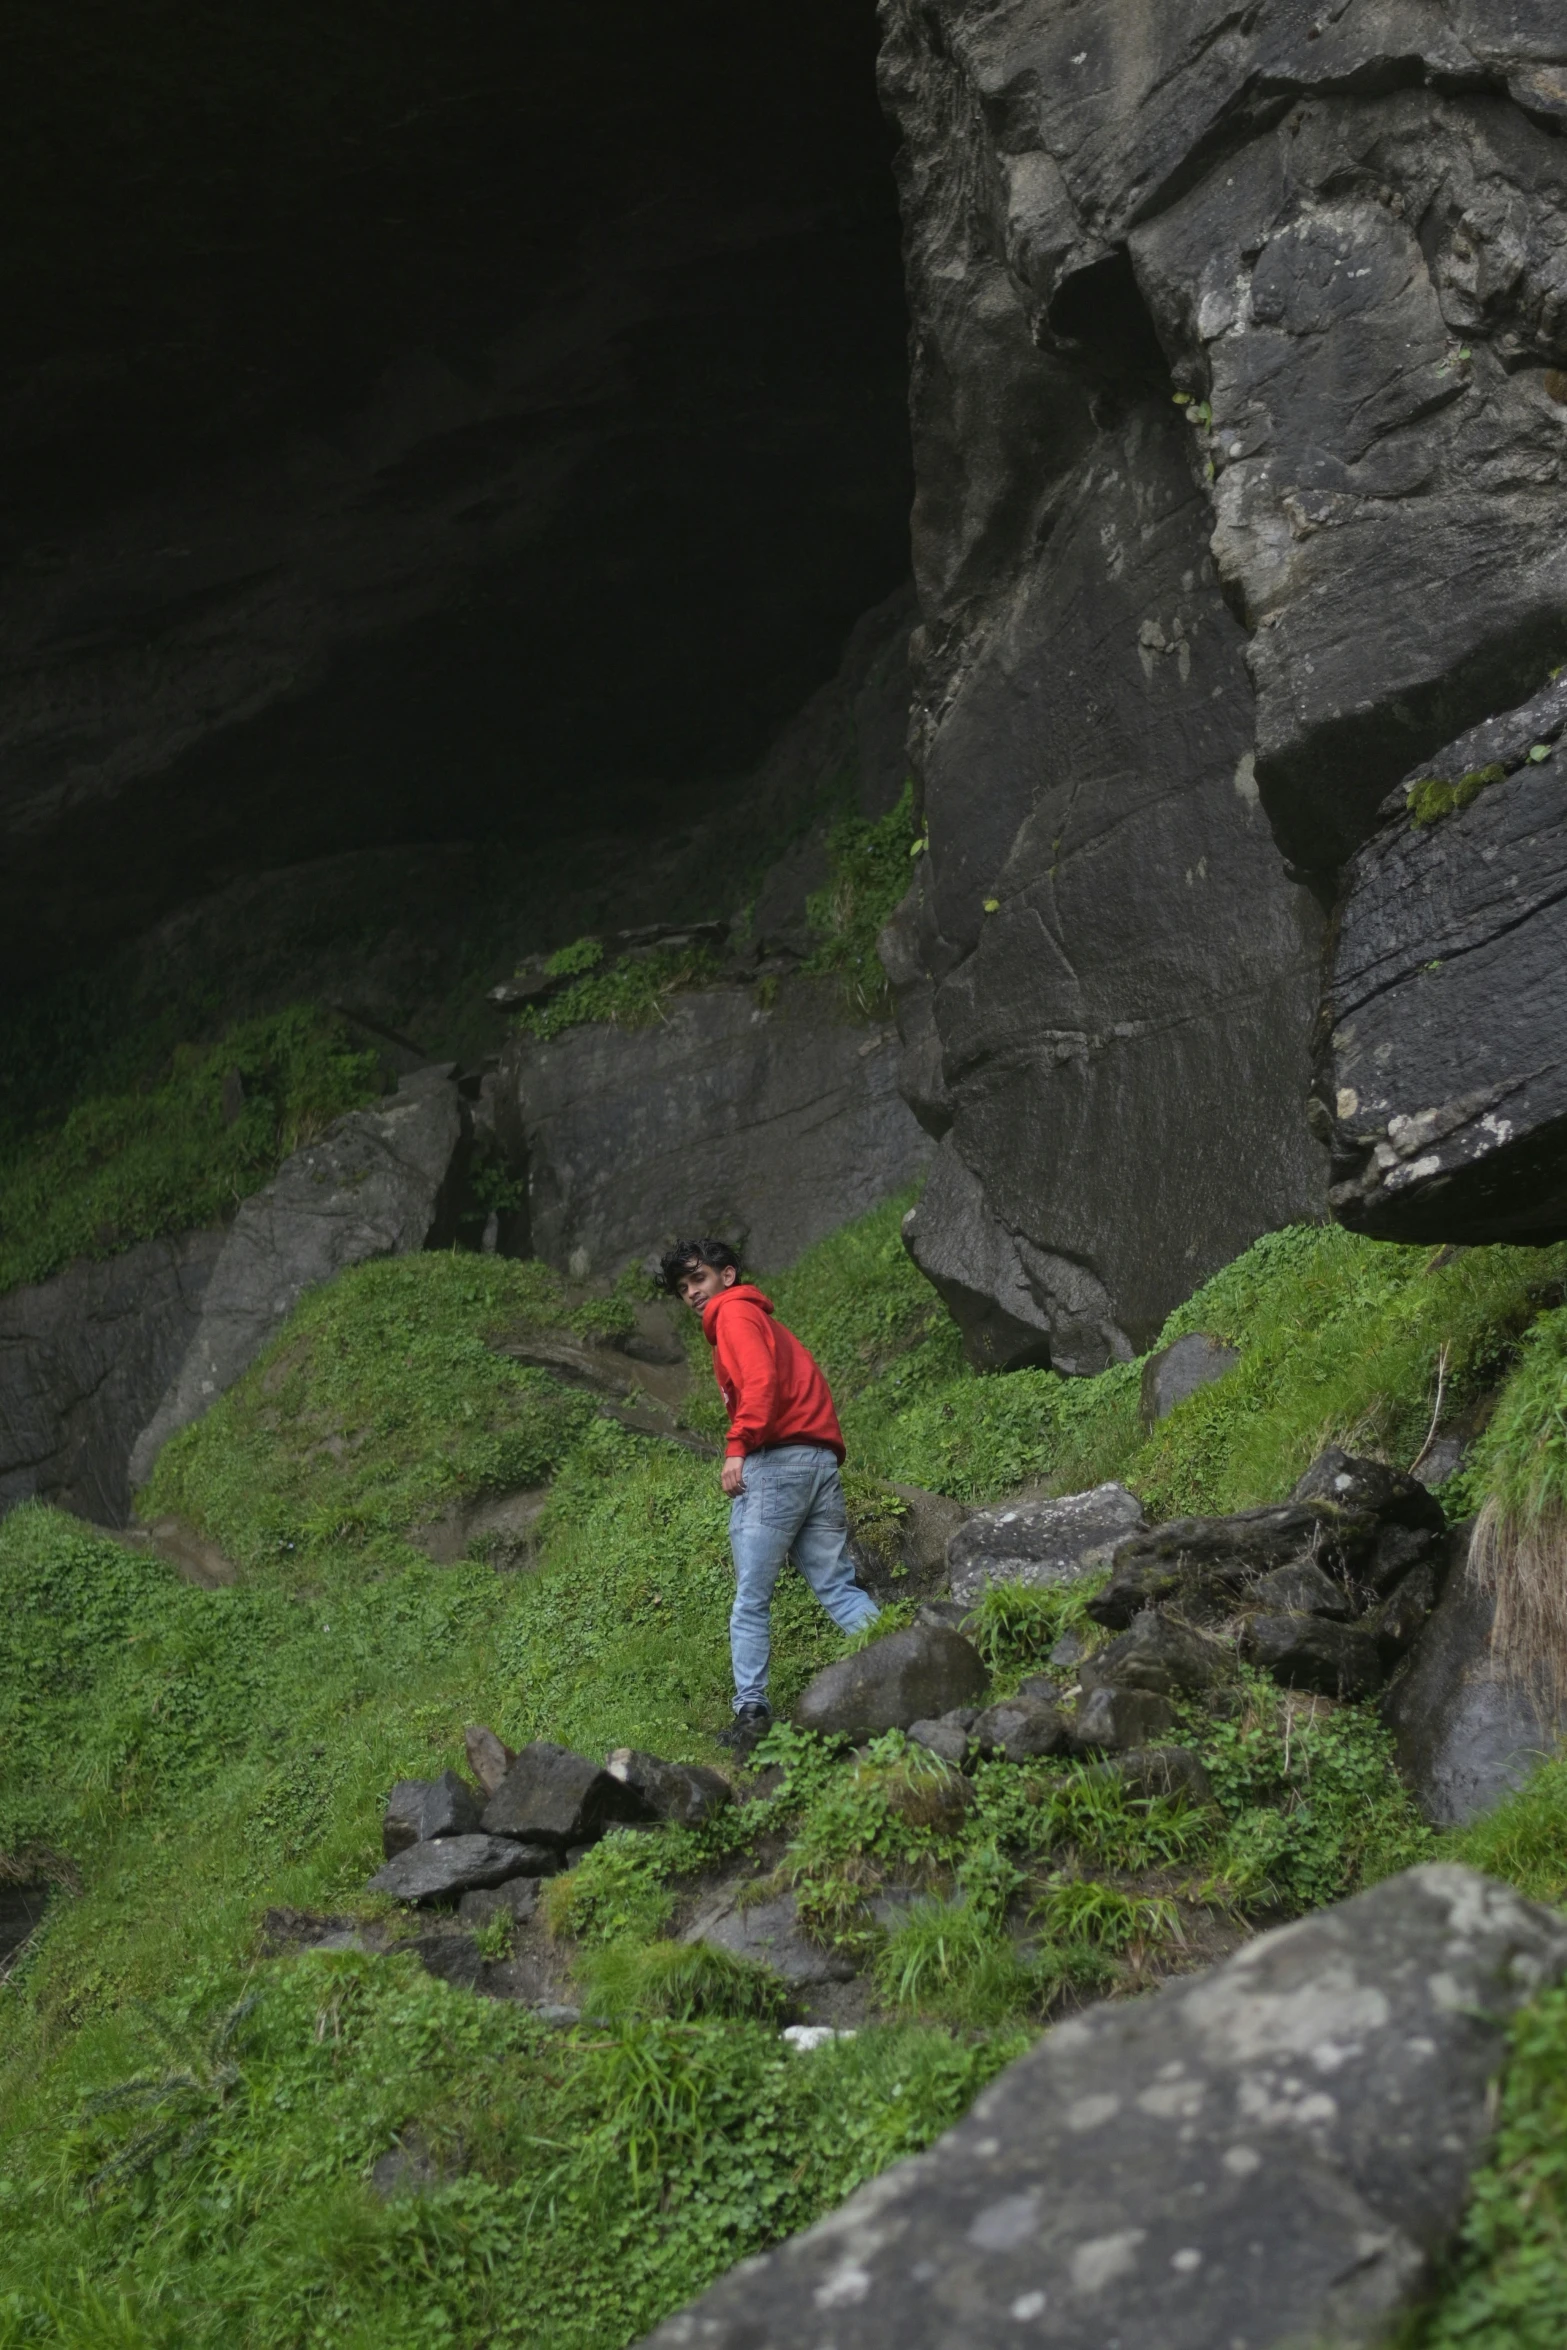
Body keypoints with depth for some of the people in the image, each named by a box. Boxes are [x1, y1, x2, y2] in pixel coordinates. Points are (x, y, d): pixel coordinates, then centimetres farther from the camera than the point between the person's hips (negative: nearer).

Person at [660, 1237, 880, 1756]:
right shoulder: (765, 1320, 31)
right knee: (837, 1586, 4)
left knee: (751, 1599, -6)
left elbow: (761, 1381, -15)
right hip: (821, 1463, 9)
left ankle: (752, 1709, -8)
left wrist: (738, 1448, -22)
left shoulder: (733, 1313, 2)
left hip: (774, 1462, -9)